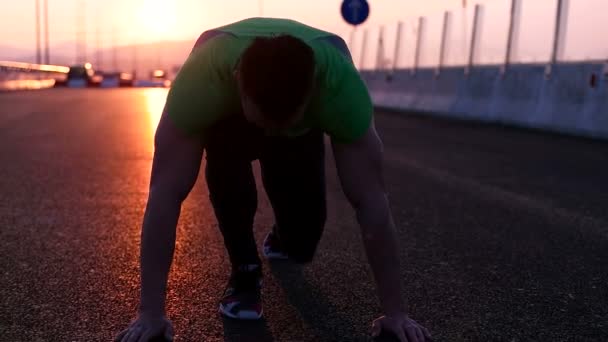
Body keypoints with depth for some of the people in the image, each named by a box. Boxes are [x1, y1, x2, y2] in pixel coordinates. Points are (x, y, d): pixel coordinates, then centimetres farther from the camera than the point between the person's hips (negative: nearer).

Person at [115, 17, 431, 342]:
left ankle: (280, 237, 29)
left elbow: (371, 199, -37)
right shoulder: (202, 76, -44)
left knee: (300, 241, -10)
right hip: (226, 123, 0)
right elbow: (165, 193, -42)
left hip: (301, 130, 1)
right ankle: (245, 269, -8)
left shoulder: (340, 83, -42)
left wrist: (395, 312, -34)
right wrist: (150, 312, -40)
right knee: (224, 165, -35)